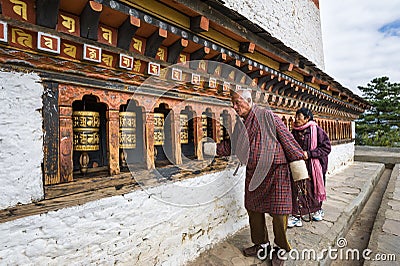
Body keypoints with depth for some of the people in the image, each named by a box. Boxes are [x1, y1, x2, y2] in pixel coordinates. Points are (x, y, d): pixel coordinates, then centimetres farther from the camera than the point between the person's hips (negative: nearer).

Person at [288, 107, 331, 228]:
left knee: (315, 187, 14)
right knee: (297, 188, -4)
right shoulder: (294, 131, 4)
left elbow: (326, 147, -11)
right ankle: (296, 216, 4)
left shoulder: (316, 130, -10)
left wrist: (309, 153, -19)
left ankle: (318, 210, 39)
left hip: (314, 165, -3)